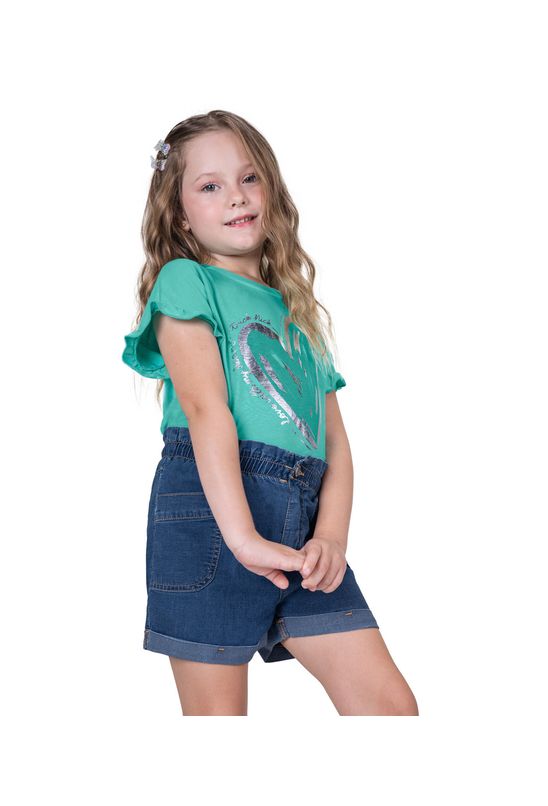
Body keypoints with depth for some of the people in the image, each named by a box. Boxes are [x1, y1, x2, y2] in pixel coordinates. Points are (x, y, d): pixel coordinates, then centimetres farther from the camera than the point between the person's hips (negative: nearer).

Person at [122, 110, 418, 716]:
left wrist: (332, 535, -5)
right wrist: (242, 536, -24)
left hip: (303, 520, 6)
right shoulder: (185, 281, 4)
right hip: (211, 506, -6)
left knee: (391, 702, 0)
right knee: (219, 710, 0)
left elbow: (336, 442, 14)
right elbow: (205, 407, -12)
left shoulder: (298, 310, 23)